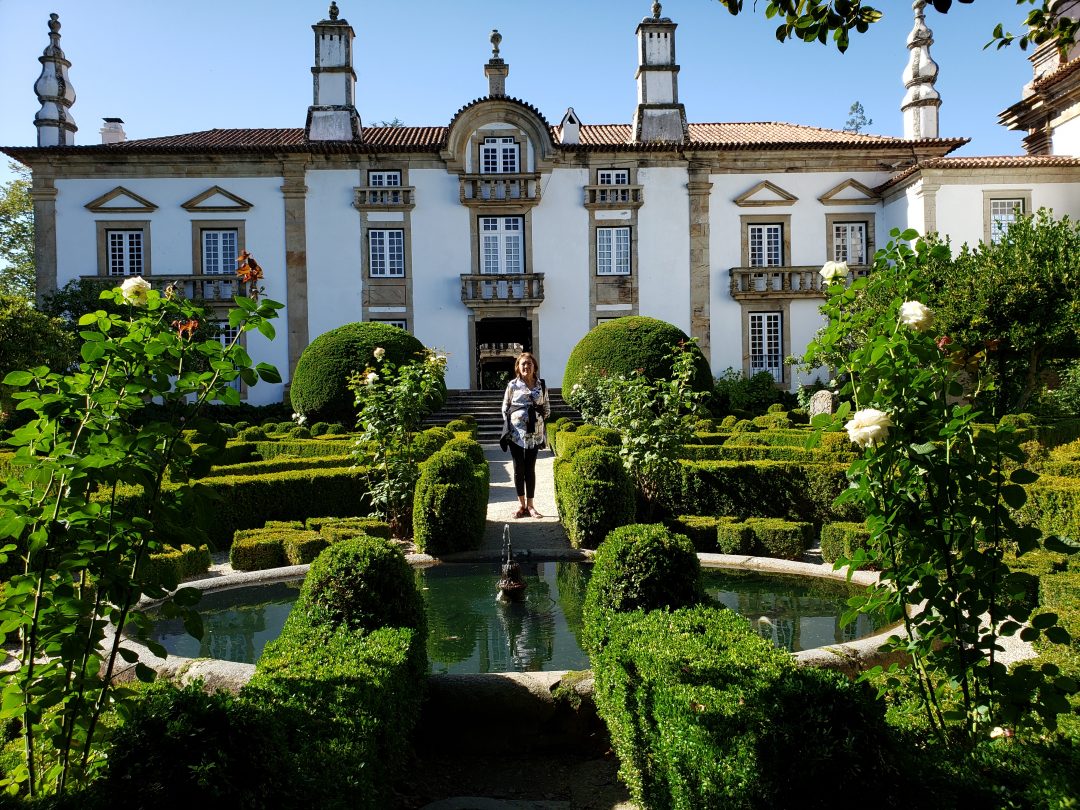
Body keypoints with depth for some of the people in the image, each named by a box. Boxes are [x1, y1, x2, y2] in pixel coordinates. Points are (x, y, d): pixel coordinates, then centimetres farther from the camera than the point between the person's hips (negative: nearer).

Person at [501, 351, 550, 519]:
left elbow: (547, 408, 14)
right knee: (519, 468, 4)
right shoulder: (513, 385, 1)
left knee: (530, 468, 5)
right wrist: (508, 427, -3)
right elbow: (505, 408, 4)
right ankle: (521, 504, 15)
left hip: (535, 433, 1)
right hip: (516, 432, -1)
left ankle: (530, 505, 12)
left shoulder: (542, 385, 6)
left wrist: (539, 417, -1)